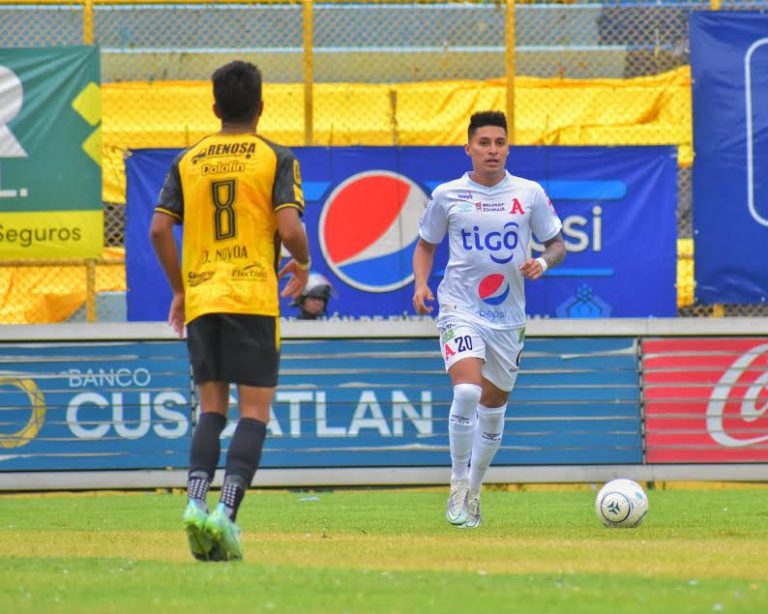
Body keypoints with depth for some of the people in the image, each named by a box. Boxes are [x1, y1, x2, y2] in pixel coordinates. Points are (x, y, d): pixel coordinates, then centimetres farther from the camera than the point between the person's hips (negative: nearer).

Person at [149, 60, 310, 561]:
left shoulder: (188, 160, 10)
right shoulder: (275, 158, -1)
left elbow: (160, 230, 4)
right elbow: (290, 229, -10)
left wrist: (179, 289, 16)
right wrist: (303, 265, 11)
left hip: (200, 298, 4)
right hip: (254, 296, -4)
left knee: (211, 410, 12)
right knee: (254, 412, -1)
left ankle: (197, 501, -7)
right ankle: (227, 512, -16)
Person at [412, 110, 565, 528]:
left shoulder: (530, 193, 1)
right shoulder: (447, 195, 0)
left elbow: (557, 245, 9)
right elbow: (425, 245, 13)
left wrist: (543, 262, -13)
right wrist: (421, 284, -5)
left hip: (507, 316, 2)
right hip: (460, 309, -2)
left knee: (493, 407, 11)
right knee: (467, 391, -24)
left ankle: (473, 491, 30)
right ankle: (458, 486, -9)